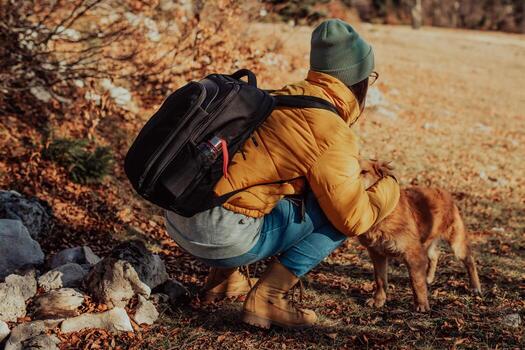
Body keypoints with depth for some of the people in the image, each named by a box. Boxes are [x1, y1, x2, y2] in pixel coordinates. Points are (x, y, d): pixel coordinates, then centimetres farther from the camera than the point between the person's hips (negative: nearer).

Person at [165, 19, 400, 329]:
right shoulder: (334, 135, -11)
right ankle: (267, 297, -3)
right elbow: (354, 219, -9)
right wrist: (389, 188, 12)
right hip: (221, 236, -9)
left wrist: (354, 175, 29)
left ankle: (225, 277, 22)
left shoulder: (287, 95, 14)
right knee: (339, 212, 0)